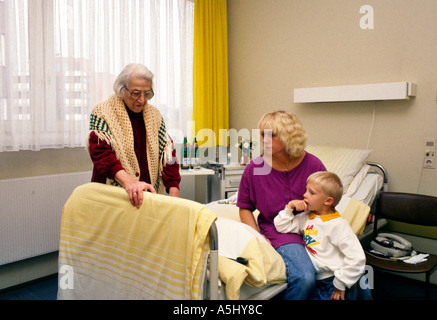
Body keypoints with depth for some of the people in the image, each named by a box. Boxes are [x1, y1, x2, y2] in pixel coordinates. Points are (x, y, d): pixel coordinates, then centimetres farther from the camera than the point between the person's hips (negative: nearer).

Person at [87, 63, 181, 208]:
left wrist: (174, 192, -8)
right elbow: (101, 153, -15)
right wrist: (128, 181, -31)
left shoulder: (155, 115, 10)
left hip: (149, 195, 3)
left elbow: (168, 154, 5)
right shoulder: (102, 112, -2)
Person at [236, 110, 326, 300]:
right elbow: (245, 208, 9)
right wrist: (257, 236, -5)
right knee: (304, 278, -29)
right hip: (277, 230, -2)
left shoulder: (313, 165, -1)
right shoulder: (254, 168, -2)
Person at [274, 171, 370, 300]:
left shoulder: (338, 225, -13)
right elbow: (281, 226, 13)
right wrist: (289, 207, 1)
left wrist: (341, 284, -10)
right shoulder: (306, 218, 9)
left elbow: (357, 258, -16)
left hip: (334, 282, -6)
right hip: (316, 282, 6)